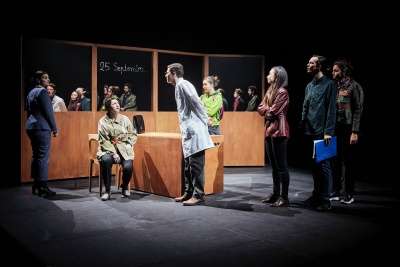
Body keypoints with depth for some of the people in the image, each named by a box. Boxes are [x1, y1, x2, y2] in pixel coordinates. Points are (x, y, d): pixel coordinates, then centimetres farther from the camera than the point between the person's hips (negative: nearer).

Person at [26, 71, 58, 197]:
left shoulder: (31, 92, 17)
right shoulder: (42, 92, -10)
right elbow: (48, 111, -14)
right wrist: (54, 128, -8)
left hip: (31, 126, 10)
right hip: (42, 127, -10)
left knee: (36, 156, 12)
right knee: (43, 157, -8)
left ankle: (36, 185, 15)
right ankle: (42, 187, -7)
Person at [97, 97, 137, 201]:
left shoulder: (125, 119, 6)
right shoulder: (103, 121, -1)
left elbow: (134, 134, 12)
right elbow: (103, 140, -7)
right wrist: (113, 153, -17)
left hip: (124, 149, 1)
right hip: (108, 149, -1)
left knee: (128, 167, -26)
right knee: (105, 160, -35)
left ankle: (125, 187, 8)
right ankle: (107, 191, -19)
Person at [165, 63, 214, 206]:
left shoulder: (182, 84, -8)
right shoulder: (179, 86, 22)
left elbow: (196, 102, -17)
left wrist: (205, 121, -14)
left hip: (194, 131, -10)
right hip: (188, 132, 10)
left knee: (196, 164, -6)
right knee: (188, 164, 14)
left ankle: (198, 195, -1)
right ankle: (189, 193, 21)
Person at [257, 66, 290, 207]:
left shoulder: (282, 92, -10)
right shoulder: (270, 91, 18)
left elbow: (272, 112, -15)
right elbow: (260, 109, 12)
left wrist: (267, 111, 3)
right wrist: (268, 109, -5)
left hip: (278, 132, -9)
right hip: (269, 131, 9)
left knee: (281, 165, -6)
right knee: (274, 165, 12)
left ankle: (284, 197, -1)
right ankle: (276, 193, 19)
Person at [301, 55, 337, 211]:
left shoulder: (329, 84, -5)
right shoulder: (309, 86, 16)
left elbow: (331, 109, -11)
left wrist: (328, 132, -16)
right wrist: (303, 126, 10)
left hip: (321, 133, -7)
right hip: (309, 132, 7)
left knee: (323, 165, -3)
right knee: (314, 165, 12)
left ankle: (325, 200, 4)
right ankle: (316, 195, 22)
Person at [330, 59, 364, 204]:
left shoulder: (354, 86, -6)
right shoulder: (335, 86, 11)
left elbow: (358, 110, -9)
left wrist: (355, 132, -15)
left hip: (348, 129, -5)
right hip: (335, 128, 5)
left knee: (348, 162, 1)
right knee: (335, 160, 7)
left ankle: (349, 194, 11)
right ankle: (336, 192, 16)